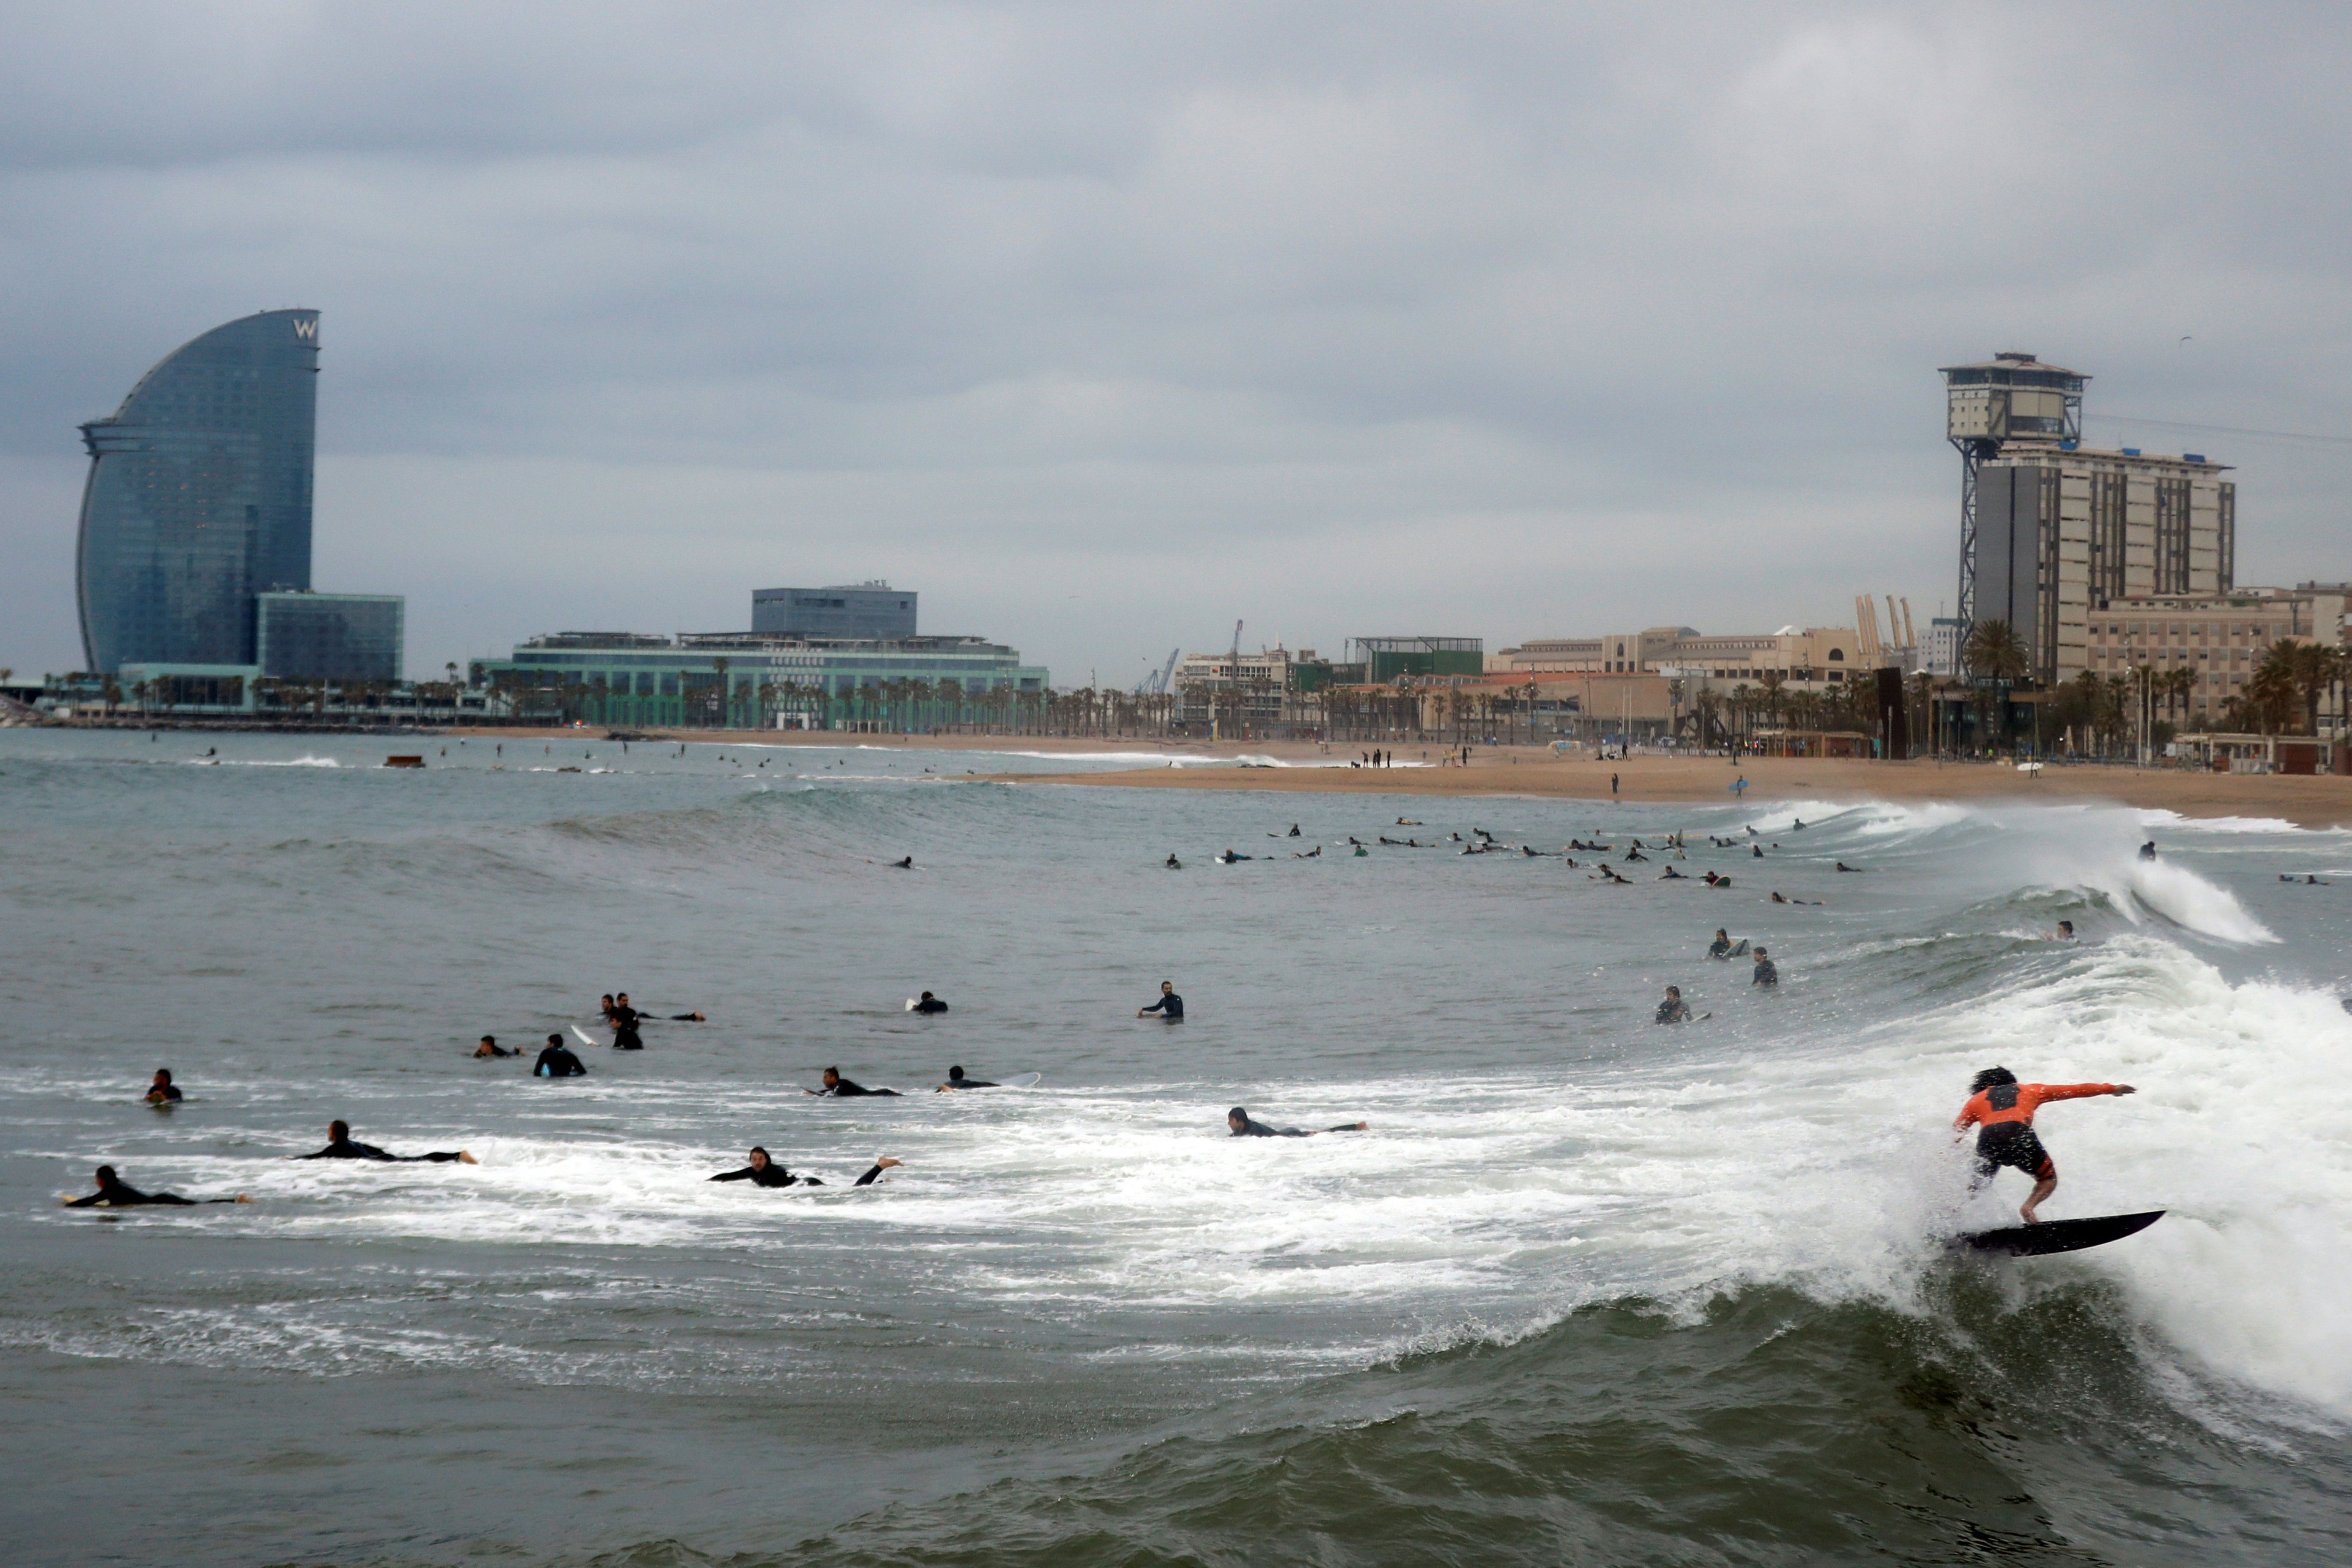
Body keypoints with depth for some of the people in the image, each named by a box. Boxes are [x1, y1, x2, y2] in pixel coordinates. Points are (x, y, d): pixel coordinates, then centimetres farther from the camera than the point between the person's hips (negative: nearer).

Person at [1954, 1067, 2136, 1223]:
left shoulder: (1976, 1100, 30)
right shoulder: (2029, 1090, 33)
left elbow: (1954, 1135, 19)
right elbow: (2075, 1090, 37)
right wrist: (2110, 1089, 46)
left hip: (1987, 1139, 1)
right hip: (2019, 1135, -1)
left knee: (1977, 1188, 20)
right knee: (2048, 1180, 19)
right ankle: (2028, 1208, -10)